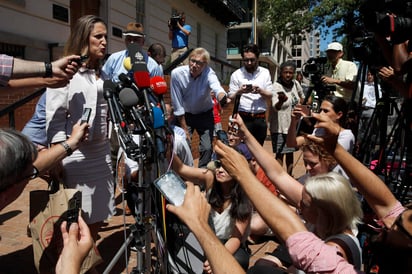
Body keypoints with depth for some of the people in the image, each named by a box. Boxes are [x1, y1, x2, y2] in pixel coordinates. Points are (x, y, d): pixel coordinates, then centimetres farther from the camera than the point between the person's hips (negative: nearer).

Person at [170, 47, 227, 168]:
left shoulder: (209, 73, -21)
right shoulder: (177, 73, -20)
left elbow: (217, 88, -43)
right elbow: (177, 104, -16)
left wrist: (222, 98, -68)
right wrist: (184, 128, -13)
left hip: (205, 115, 0)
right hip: (184, 115, 0)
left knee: (207, 148, -3)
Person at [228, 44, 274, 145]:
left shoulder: (265, 73, 9)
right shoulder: (236, 74, 2)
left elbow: (269, 96, 7)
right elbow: (231, 98, 1)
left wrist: (260, 91, -13)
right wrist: (239, 91, -19)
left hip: (260, 118, 3)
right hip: (243, 118, -2)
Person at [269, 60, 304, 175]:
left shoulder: (295, 83, 0)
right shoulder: (276, 86, -19)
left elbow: (302, 95, 24)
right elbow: (275, 107, -37)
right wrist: (281, 101, -57)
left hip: (293, 125, 7)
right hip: (279, 127, -6)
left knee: (290, 152, 16)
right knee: (280, 154, -7)